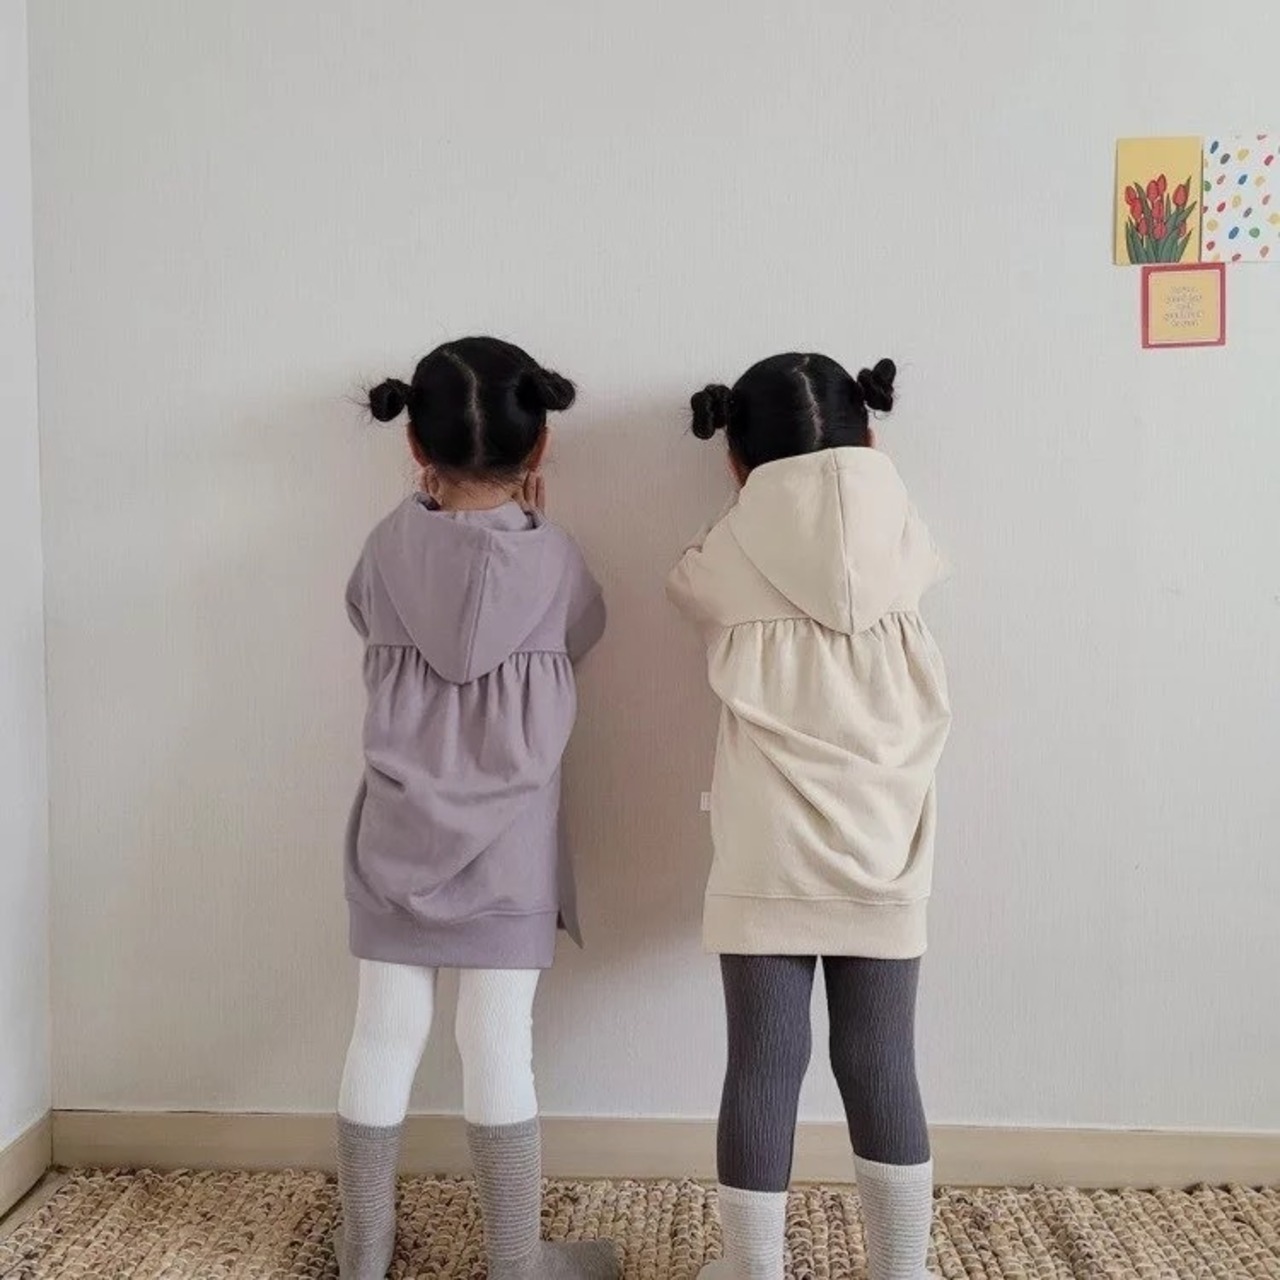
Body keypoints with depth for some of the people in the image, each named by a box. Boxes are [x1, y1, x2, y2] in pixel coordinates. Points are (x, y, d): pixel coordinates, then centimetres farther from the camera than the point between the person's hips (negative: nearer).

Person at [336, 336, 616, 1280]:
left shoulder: (390, 546, -5)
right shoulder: (552, 558, -10)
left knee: (385, 1037, 11)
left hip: (399, 830, 2)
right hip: (506, 839, -2)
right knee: (500, 1045, 5)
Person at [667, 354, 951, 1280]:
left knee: (763, 1070, 8)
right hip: (882, 860, 2)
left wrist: (748, 507, 22)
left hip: (767, 865, -1)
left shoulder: (723, 563, -6)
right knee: (882, 1070, 12)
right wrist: (860, 470, 29)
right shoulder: (903, 543, -2)